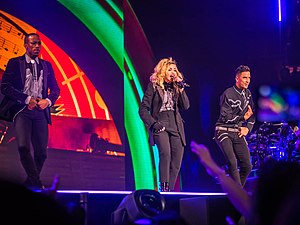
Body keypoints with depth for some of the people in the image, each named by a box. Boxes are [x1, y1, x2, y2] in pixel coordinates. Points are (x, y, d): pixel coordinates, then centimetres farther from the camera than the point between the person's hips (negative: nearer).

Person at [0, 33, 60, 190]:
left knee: (41, 152, -1)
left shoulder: (47, 66, 17)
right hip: (21, 110, -3)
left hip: (40, 112, 4)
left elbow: (55, 89, 19)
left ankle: (30, 184, 16)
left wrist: (48, 101, -4)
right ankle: (37, 184, -12)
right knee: (23, 147, -22)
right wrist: (28, 99, -11)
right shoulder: (15, 63, 6)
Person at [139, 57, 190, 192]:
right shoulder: (154, 86, 3)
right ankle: (163, 187, -25)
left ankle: (170, 190, 10)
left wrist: (180, 88, -4)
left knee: (176, 162, 0)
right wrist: (153, 123, -12)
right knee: (165, 153, -27)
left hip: (176, 126, 5)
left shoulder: (176, 86, 15)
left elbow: (185, 106, 3)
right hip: (160, 125, -5)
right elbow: (143, 109, 0)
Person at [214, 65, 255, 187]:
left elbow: (252, 115, 18)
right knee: (232, 163, -20)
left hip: (238, 133, 7)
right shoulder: (228, 94, -10)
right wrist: (243, 117, -11)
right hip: (224, 132, -7)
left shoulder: (247, 94, 12)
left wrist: (247, 128, 2)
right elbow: (226, 117, -15)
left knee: (247, 166, 1)